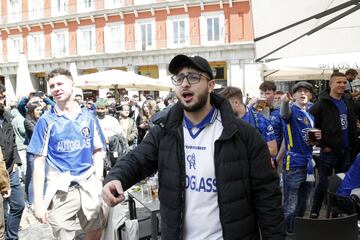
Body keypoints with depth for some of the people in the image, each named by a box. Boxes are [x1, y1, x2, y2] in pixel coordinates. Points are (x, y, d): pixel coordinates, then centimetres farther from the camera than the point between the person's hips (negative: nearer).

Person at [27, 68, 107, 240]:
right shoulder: (46, 120, -3)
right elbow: (39, 162, -4)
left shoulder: (88, 117, 5)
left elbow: (97, 151, 10)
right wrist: (38, 201, -9)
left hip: (89, 186, 3)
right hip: (61, 189, -2)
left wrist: (98, 181, -2)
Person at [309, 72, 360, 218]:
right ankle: (314, 213, 15)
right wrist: (322, 144, -12)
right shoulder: (322, 104, -12)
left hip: (346, 150, 6)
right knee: (324, 183, 2)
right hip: (329, 150, -6)